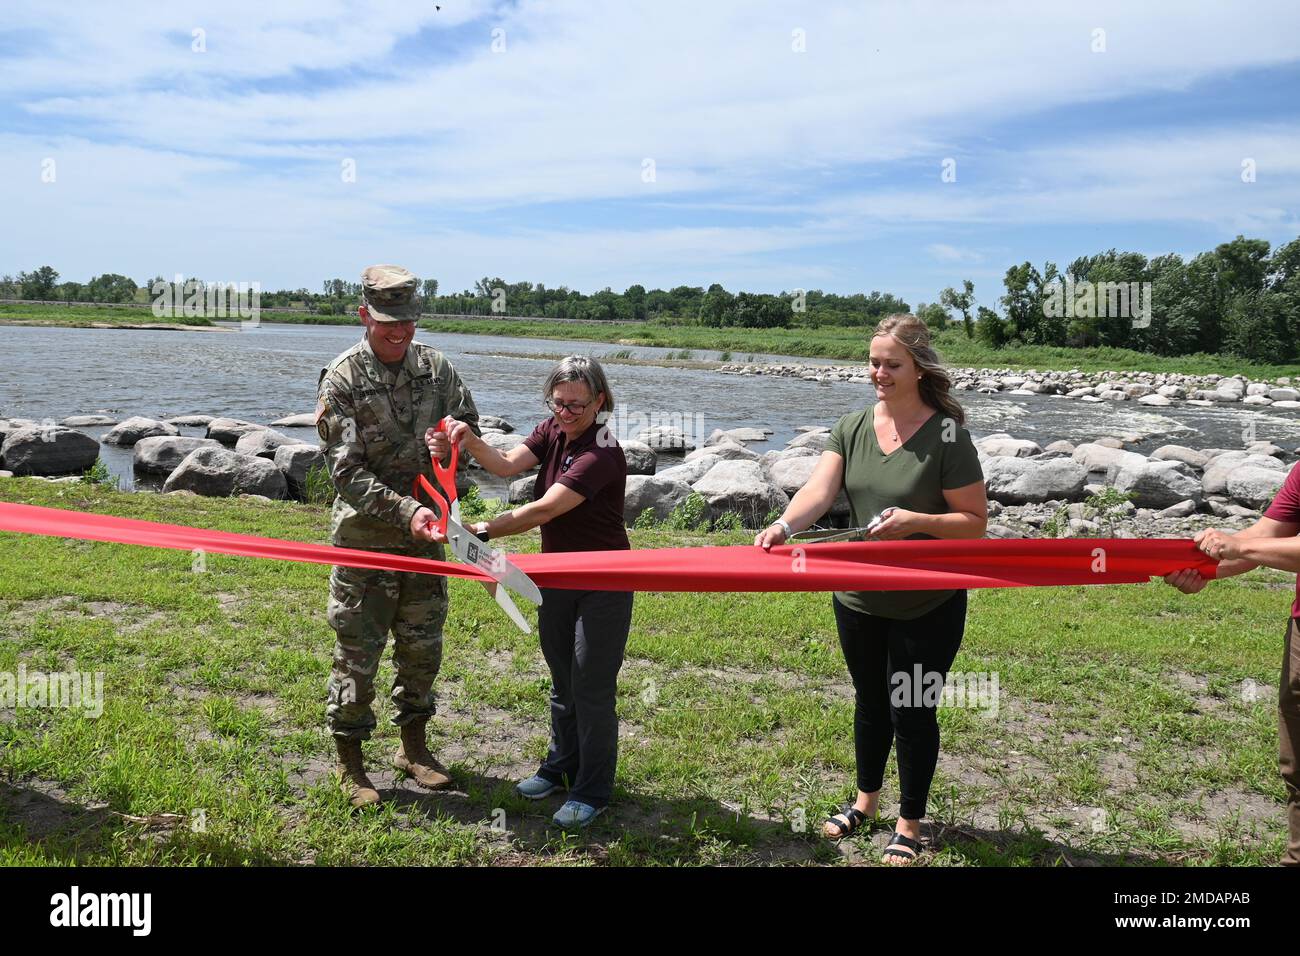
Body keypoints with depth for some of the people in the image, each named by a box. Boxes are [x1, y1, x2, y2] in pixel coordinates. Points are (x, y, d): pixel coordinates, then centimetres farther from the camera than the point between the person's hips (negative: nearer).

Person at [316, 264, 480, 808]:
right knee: (358, 651, 3)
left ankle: (413, 747, 32)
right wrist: (405, 511, -28)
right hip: (365, 535, -5)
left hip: (425, 534, 5)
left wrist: (451, 442, -14)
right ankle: (349, 763, 20)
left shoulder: (434, 366, 2)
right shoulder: (341, 380, -12)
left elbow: (470, 427, 10)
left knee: (422, 645, 14)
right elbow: (347, 471, -16)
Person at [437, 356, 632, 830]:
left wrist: (482, 531, -31)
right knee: (562, 680, 20)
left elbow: (544, 510, -29)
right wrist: (470, 442, -31)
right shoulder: (551, 432, 2)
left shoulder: (602, 454, -23)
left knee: (592, 688, 1)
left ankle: (592, 791, 17)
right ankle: (562, 765, 39)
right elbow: (507, 464, -13)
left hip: (603, 585, -7)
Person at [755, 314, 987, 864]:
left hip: (927, 606, -4)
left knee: (910, 710, 7)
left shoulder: (946, 435, -14)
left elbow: (974, 522, -11)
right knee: (869, 701, 22)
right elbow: (819, 490, -15)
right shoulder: (852, 428, -1)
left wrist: (914, 520, -27)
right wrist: (785, 525, -34)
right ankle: (866, 799, 45)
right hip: (859, 600, 5)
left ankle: (910, 824, 30)